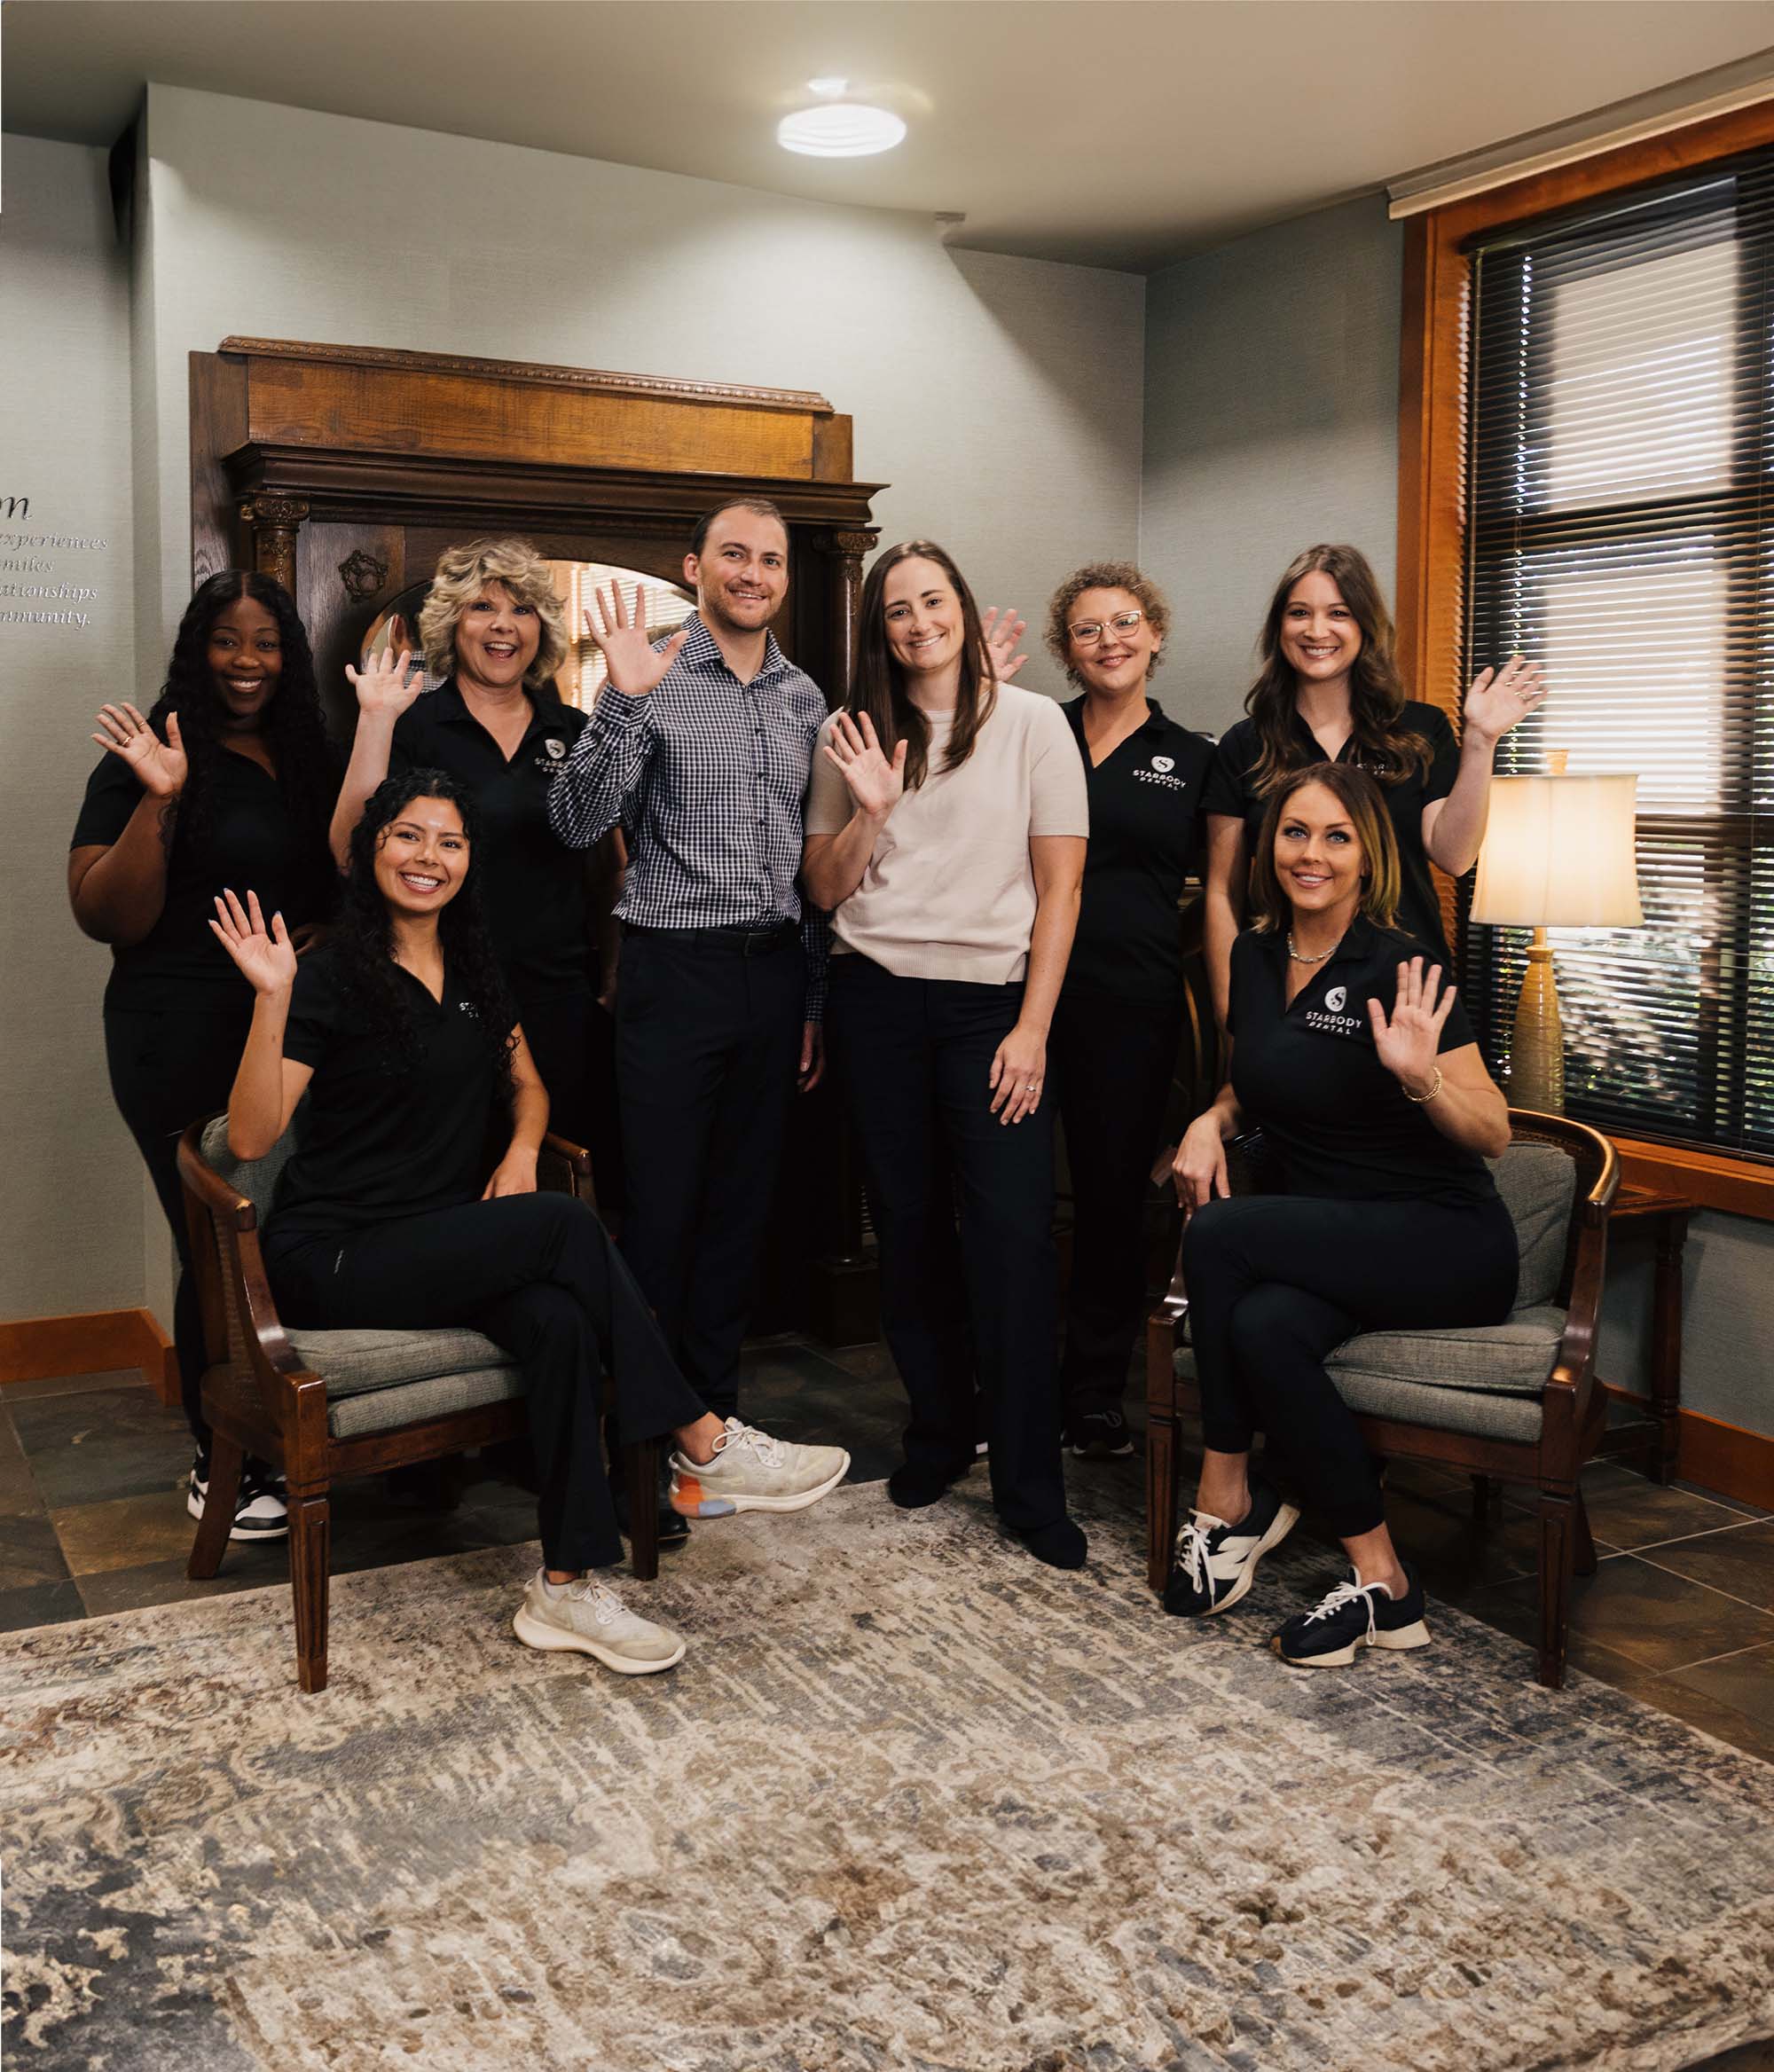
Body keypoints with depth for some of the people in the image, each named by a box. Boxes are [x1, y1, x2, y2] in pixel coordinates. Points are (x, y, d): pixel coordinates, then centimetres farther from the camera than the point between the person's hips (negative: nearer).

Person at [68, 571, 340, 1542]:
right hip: (184, 1042, -5)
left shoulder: (309, 758, 13)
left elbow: (347, 879, 25)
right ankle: (218, 1463, 14)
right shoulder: (149, 761, -4)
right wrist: (159, 801, -21)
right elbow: (108, 917, -10)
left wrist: (325, 933, 4)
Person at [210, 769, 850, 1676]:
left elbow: (527, 1084, 23)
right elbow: (249, 1136, -16)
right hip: (337, 1260, -6)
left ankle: (568, 1585, -23)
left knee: (559, 1318, -28)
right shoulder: (333, 977, -8)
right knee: (569, 1226, -28)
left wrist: (522, 1150, 1)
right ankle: (706, 1448, -17)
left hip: (447, 1242, 6)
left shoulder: (475, 970, 12)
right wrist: (272, 999, -29)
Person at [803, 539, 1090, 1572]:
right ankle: (938, 1430, 23)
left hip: (993, 998, -2)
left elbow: (1060, 885, -1)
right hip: (878, 999, 3)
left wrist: (1033, 1027, -8)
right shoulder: (852, 735, 9)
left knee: (1014, 1233, -9)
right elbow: (824, 888, 10)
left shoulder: (1033, 722, 2)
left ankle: (1030, 1484, -1)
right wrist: (869, 810, -8)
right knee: (910, 1223, 7)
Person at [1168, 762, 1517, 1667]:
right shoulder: (1256, 955, 9)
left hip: (1445, 1244, -5)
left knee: (1219, 1236, -28)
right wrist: (1211, 1120, 4)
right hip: (1323, 1236, 6)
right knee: (1265, 1328, -30)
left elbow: (1494, 1134, -11)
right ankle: (1380, 1579, -16)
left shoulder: (1399, 968, -12)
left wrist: (1419, 1074, -30)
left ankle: (1228, 1495, -11)